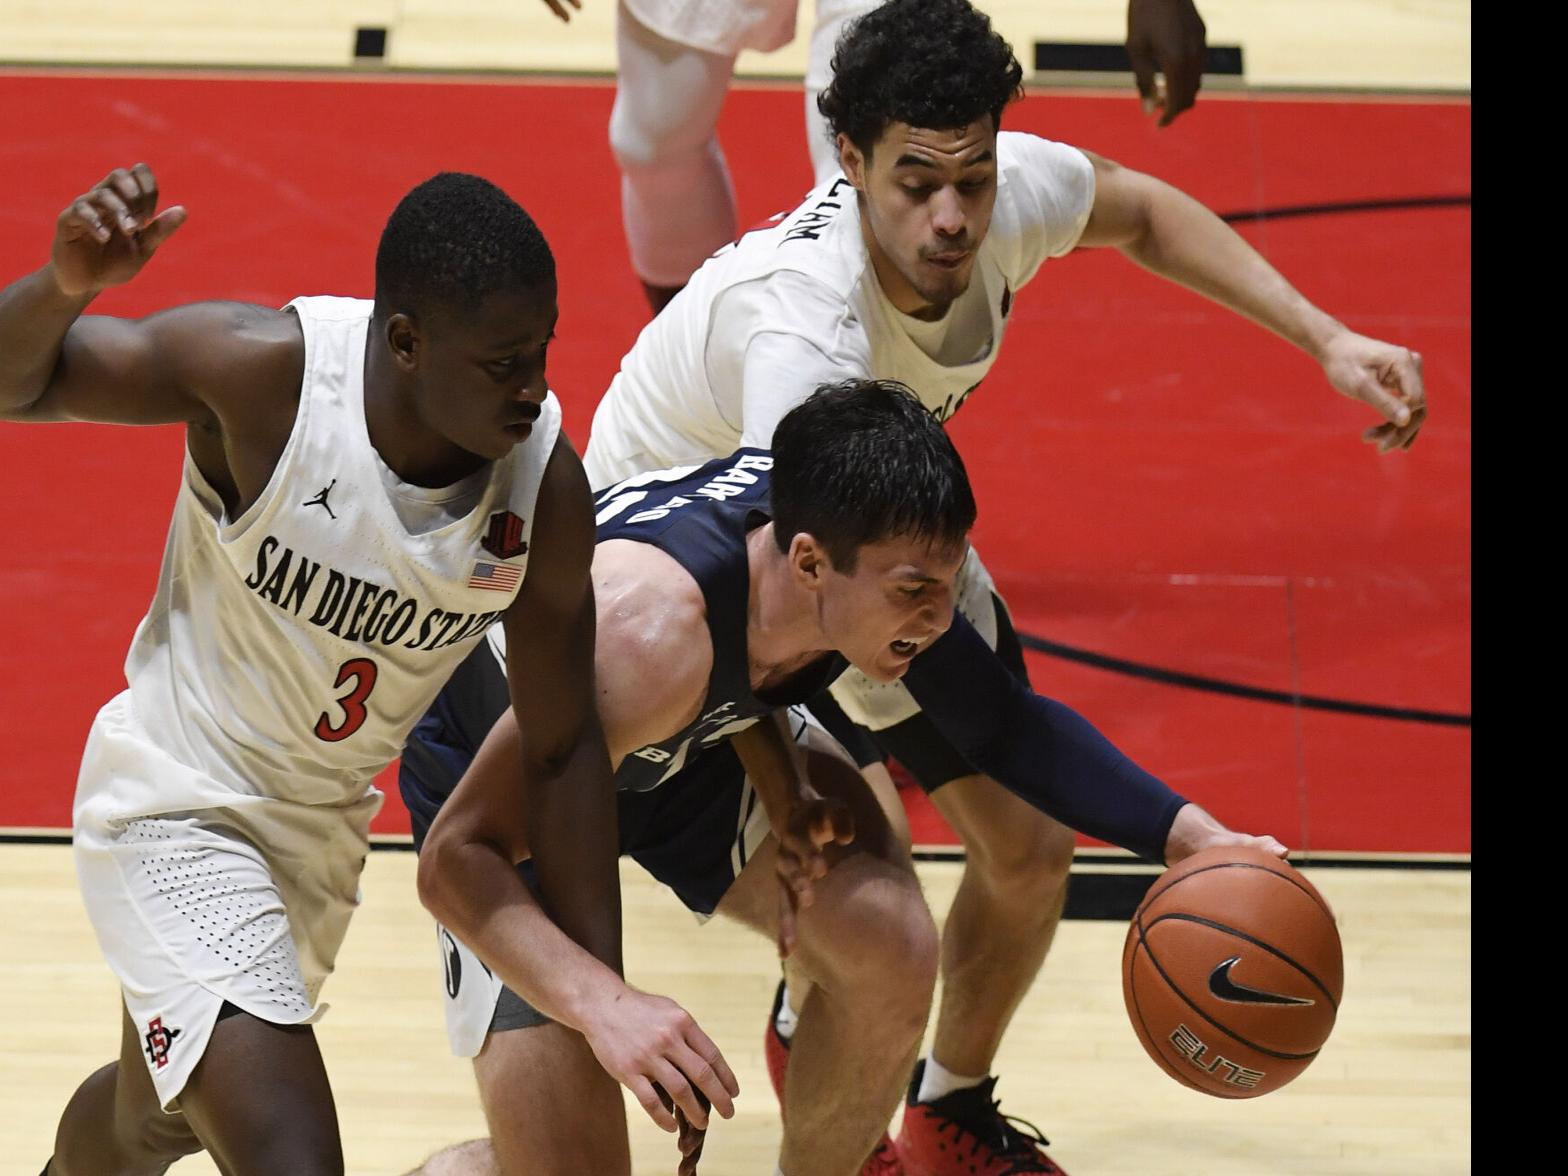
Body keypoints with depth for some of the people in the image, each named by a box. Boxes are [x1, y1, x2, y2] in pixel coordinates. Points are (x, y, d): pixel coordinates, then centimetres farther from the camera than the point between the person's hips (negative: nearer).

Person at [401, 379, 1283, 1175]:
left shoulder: (859, 540, -24)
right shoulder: (653, 630, -44)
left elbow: (1004, 724, -6)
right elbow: (457, 856, -41)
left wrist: (1186, 835, -18)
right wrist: (604, 1005, -57)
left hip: (699, 738, 5)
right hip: (505, 773, -5)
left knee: (891, 951, -19)